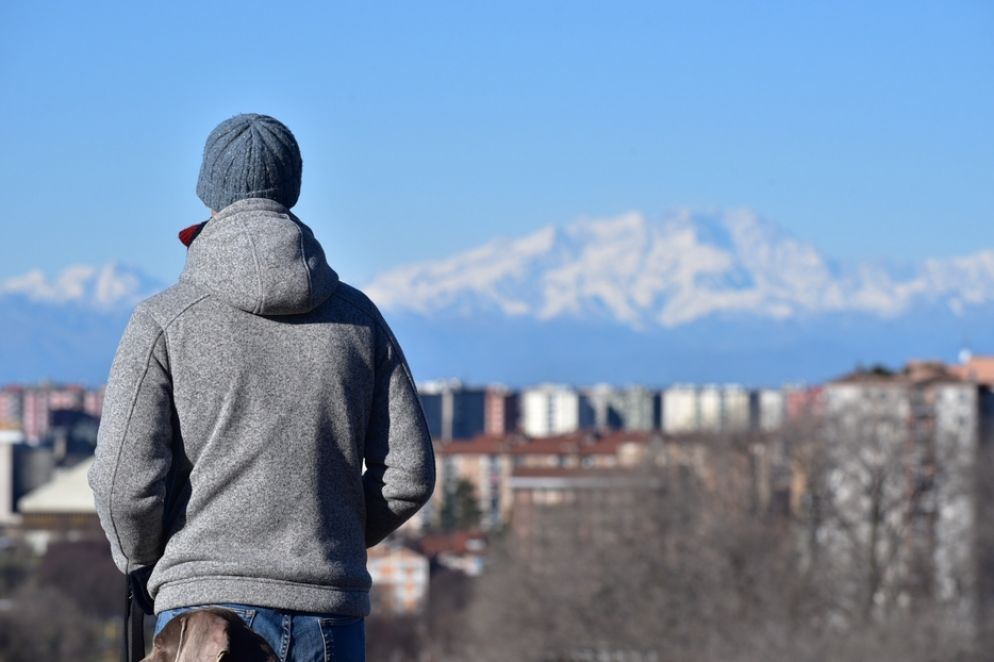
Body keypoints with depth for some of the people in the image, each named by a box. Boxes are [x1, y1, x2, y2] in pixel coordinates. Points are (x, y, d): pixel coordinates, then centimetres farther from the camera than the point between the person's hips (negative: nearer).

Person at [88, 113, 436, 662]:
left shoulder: (164, 320, -2)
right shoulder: (358, 318, 8)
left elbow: (125, 479, -9)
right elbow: (408, 474, 6)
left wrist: (142, 563, 11)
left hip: (210, 612, -3)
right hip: (331, 616, 3)